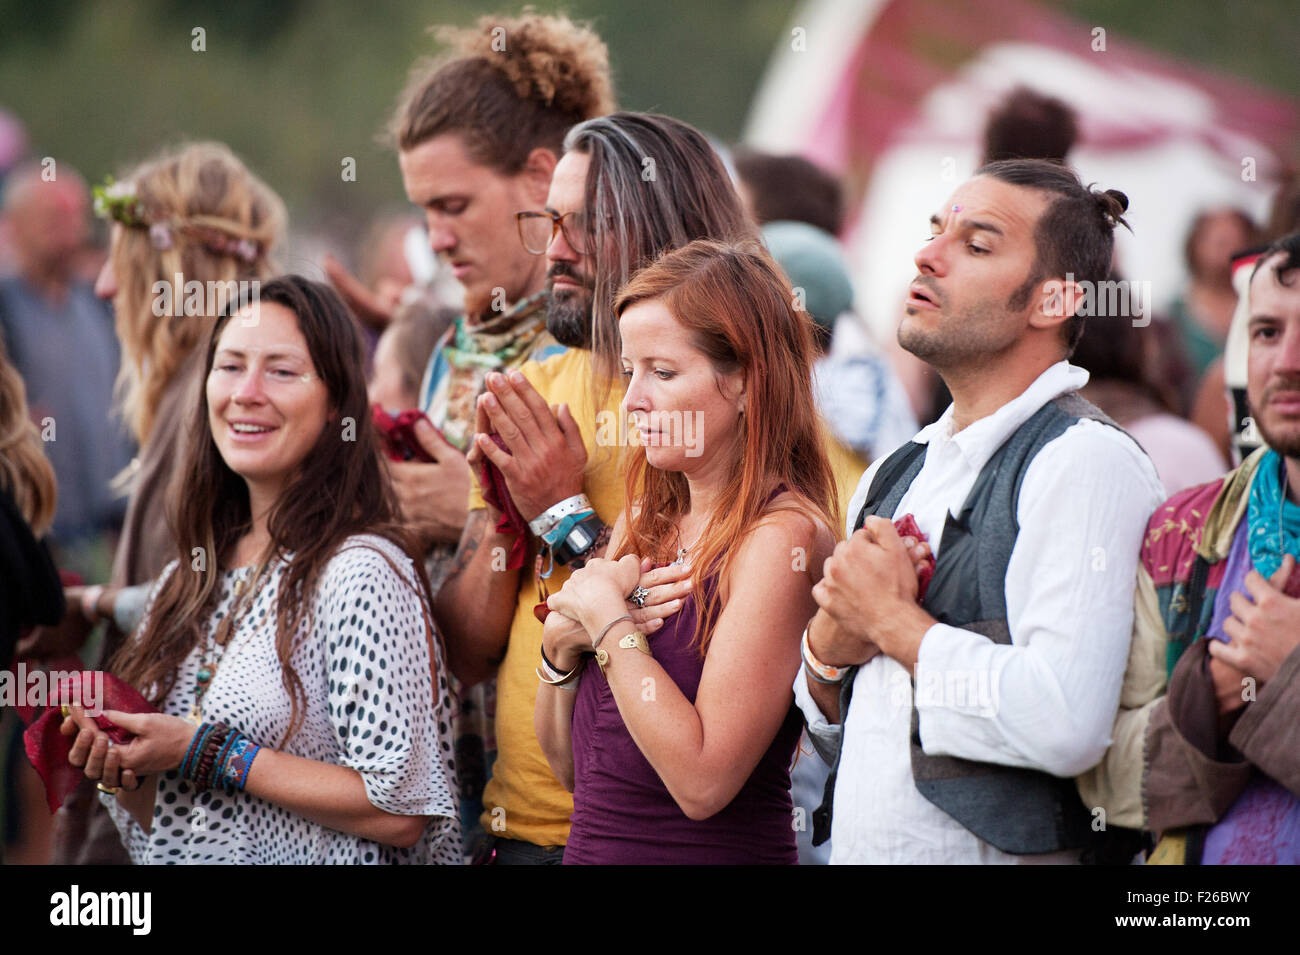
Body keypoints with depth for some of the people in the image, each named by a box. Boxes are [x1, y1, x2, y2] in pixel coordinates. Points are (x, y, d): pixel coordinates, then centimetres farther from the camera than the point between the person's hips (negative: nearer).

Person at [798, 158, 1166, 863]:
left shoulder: (1084, 462, -12)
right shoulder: (893, 476, 11)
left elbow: (1066, 724, -25)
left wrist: (892, 620, -13)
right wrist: (830, 647, -4)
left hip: (1002, 857, -7)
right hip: (855, 847, 7)